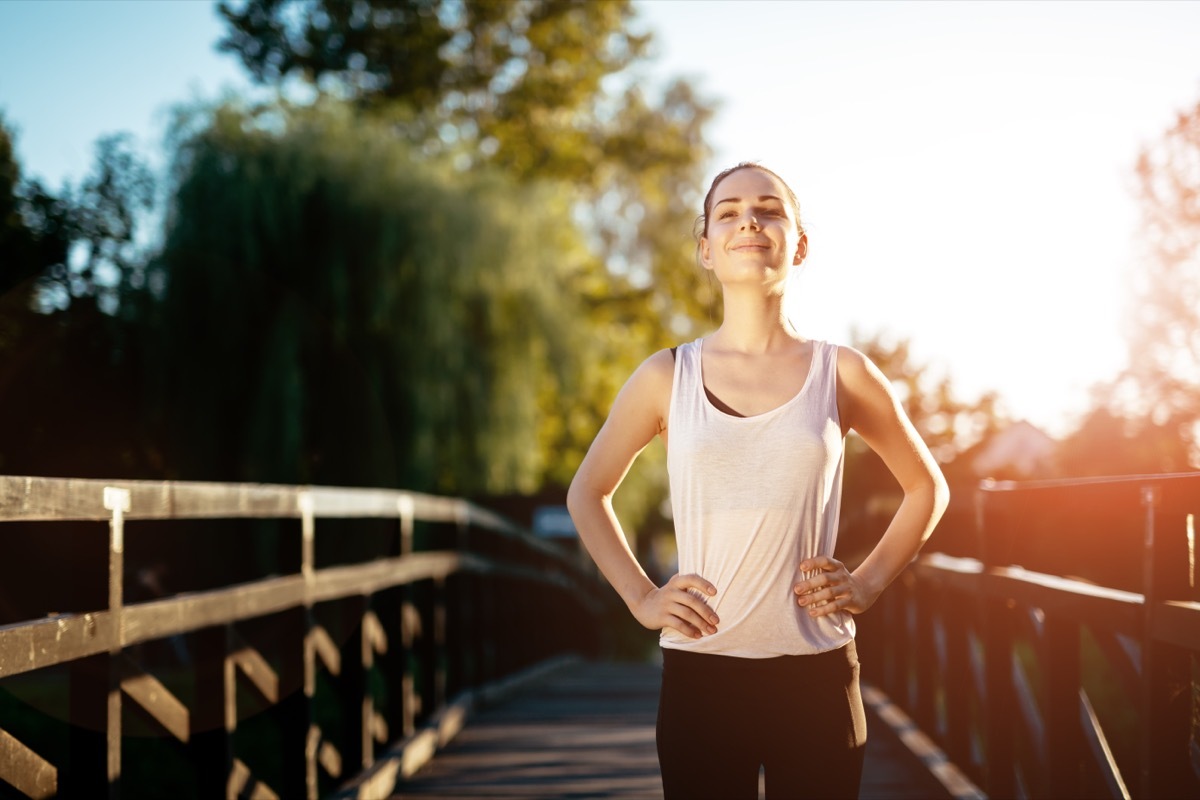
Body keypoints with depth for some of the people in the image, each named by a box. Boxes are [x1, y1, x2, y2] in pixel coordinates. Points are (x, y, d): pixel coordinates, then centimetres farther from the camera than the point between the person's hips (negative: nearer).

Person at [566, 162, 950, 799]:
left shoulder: (841, 374, 2)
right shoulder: (667, 377, 2)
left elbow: (927, 487, 16)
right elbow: (587, 493, 15)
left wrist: (868, 582, 4)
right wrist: (640, 597, 3)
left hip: (817, 674, 0)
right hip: (699, 672, 0)